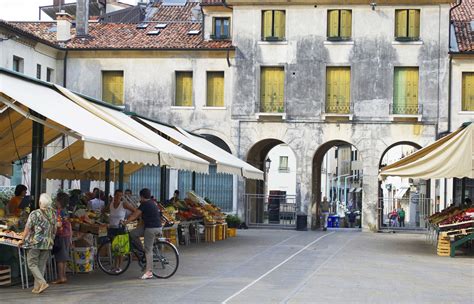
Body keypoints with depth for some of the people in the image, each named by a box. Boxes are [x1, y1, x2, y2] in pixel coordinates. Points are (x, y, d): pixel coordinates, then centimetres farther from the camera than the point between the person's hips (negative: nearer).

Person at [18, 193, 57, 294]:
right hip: (48, 244, 5)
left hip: (35, 242, -5)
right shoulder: (53, 214, 4)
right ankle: (37, 287, 12)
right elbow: (54, 230, 12)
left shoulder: (34, 214, -11)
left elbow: (27, 229, -8)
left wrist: (22, 240, 4)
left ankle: (42, 283, -12)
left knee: (32, 264, 3)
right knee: (41, 265, 10)